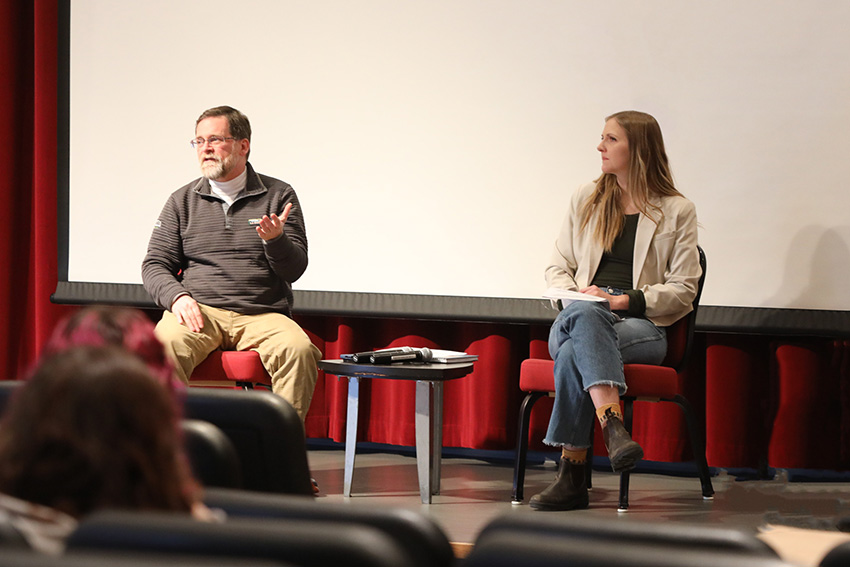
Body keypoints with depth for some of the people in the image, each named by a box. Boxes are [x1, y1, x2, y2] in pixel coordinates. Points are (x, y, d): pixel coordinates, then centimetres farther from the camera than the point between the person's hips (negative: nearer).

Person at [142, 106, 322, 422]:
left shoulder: (279, 196, 12)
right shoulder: (183, 201, 17)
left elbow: (294, 269, 6)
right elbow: (155, 265, 13)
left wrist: (276, 240, -17)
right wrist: (177, 297, -8)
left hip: (262, 315, 0)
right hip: (199, 311, 1)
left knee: (299, 350, -33)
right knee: (164, 346, -34)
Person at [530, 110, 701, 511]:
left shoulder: (677, 211, 8)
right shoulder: (586, 199, 19)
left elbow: (683, 290, 3)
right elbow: (557, 268, 19)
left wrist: (628, 301, -12)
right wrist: (577, 294, -4)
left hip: (642, 325, -2)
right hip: (579, 317, 2)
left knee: (574, 353, -37)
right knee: (584, 314, -39)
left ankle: (572, 474, -41)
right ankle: (613, 425, -52)